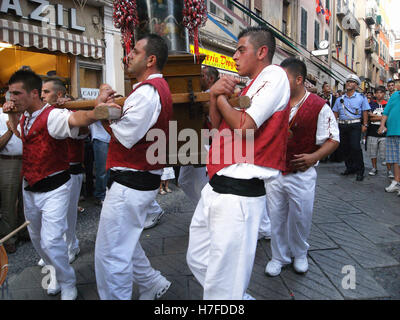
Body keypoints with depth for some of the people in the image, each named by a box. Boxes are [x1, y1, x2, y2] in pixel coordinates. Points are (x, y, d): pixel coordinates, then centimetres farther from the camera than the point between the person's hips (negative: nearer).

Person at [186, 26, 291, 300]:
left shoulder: (274, 75, -6)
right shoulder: (252, 85, 22)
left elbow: (245, 127, -18)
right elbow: (218, 125, 18)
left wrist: (221, 97, -1)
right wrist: (215, 96, 1)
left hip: (239, 193, -10)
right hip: (216, 187, 10)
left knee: (221, 285, -2)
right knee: (198, 260, 21)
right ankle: (241, 297, 37)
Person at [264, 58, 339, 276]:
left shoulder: (319, 107, -8)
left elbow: (333, 140, -6)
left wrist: (313, 157, -21)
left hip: (301, 174, -3)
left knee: (300, 217, 12)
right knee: (276, 217, 11)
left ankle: (299, 254, 39)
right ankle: (279, 257, 31)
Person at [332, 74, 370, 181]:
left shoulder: (361, 97, 6)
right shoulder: (340, 99, 15)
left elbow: (365, 112, 2)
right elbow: (335, 113, 15)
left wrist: (365, 125, -6)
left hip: (355, 125, -4)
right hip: (342, 126, 4)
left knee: (355, 146, -15)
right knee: (344, 147, 6)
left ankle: (360, 170, -6)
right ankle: (350, 167, 21)